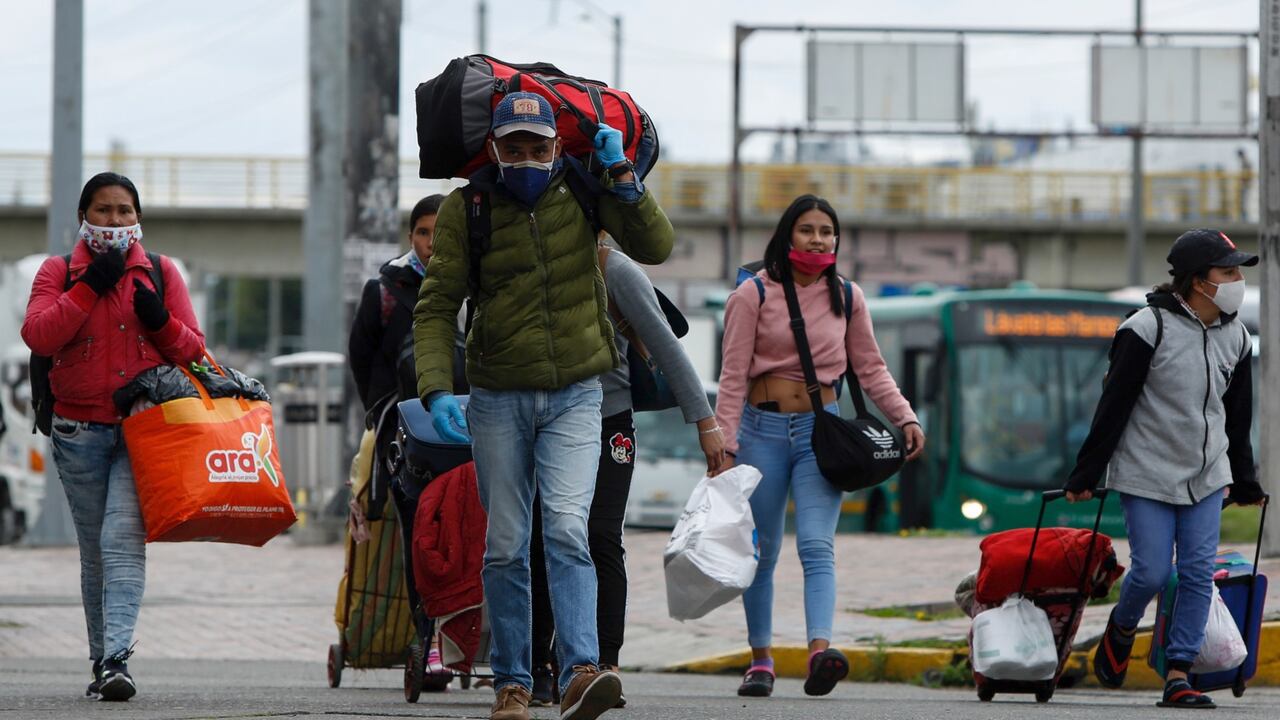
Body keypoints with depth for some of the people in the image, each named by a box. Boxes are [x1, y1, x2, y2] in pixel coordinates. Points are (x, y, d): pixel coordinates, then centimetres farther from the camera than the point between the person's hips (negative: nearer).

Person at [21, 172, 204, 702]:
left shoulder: (160, 273, 11)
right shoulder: (59, 272, 9)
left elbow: (193, 350, 9)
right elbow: (38, 335, -8)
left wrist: (161, 321, -11)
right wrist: (89, 287, -12)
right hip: (80, 433, 1)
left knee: (123, 538, -17)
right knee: (95, 550, 6)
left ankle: (116, 657, -26)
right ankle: (101, 661, 15)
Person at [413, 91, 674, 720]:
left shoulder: (583, 190, -2)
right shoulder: (467, 209, -6)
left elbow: (654, 248, -10)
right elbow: (436, 307, -7)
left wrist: (621, 176, -20)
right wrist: (436, 391, -20)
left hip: (575, 393, 0)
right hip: (499, 397, 1)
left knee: (566, 527, -17)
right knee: (505, 545, 3)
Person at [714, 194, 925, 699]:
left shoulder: (847, 298, 8)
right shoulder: (754, 296, -1)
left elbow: (870, 368, 13)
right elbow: (733, 376, -3)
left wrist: (906, 417, 0)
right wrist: (724, 444, -10)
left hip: (820, 429, 1)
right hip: (763, 428, -1)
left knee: (817, 544, -15)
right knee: (761, 551, 6)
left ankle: (820, 650, -31)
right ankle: (760, 659, 15)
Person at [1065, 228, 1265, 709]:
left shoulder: (1235, 336, 5)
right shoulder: (1148, 329, -13)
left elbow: (1238, 415, 17)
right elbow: (1113, 406, -11)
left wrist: (1244, 481, 23)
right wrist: (1085, 475, -9)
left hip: (1206, 476, 5)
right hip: (1147, 475, -5)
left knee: (1199, 574, -3)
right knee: (1151, 572, -8)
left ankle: (1178, 676, 2)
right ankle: (1121, 630, 25)